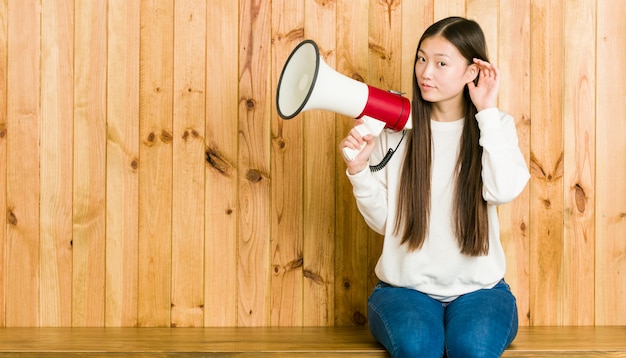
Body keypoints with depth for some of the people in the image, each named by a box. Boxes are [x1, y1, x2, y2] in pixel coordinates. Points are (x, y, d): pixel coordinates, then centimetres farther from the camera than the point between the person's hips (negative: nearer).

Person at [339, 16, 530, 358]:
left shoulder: (496, 126, 2)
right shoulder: (396, 128, 2)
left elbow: (503, 190, -18)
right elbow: (382, 220, 2)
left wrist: (488, 112, -12)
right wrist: (359, 169, -15)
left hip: (478, 288, 0)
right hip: (405, 287, 0)